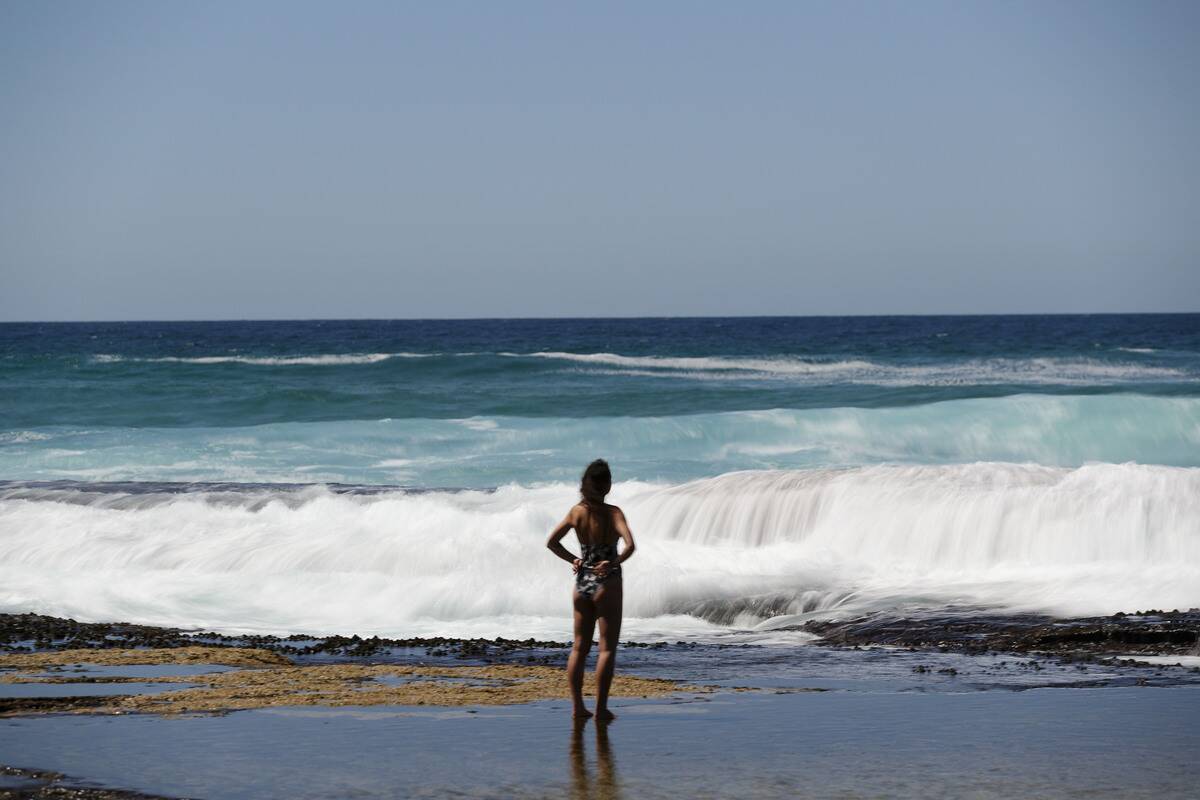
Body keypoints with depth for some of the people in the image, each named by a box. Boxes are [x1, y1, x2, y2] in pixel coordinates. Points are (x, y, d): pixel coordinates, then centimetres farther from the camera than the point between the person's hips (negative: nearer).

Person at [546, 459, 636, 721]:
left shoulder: (576, 511, 0)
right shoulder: (612, 512, -13)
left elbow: (551, 542, 6)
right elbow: (629, 545, -26)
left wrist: (572, 559, 10)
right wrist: (615, 562, -14)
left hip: (582, 581, 5)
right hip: (607, 582, -5)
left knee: (580, 647, 12)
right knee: (607, 648, 1)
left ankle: (577, 706, 11)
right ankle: (601, 708, -2)